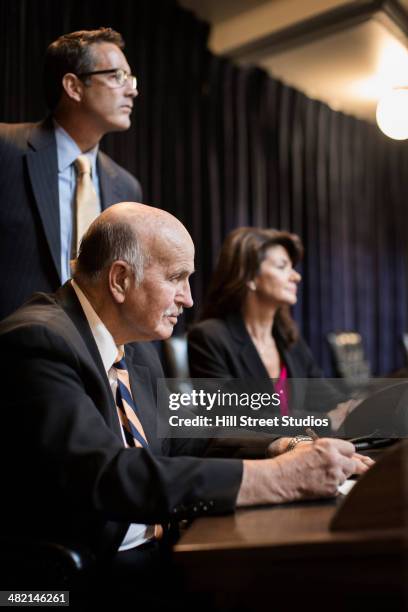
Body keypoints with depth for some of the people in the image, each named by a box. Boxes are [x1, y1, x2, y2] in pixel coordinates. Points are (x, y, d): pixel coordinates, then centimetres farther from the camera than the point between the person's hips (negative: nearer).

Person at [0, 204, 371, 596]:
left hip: (151, 551, 7)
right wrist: (281, 476, -27)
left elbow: (178, 440, 13)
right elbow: (108, 476, -28)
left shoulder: (137, 350, 8)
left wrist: (283, 449, -3)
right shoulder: (38, 341, -18)